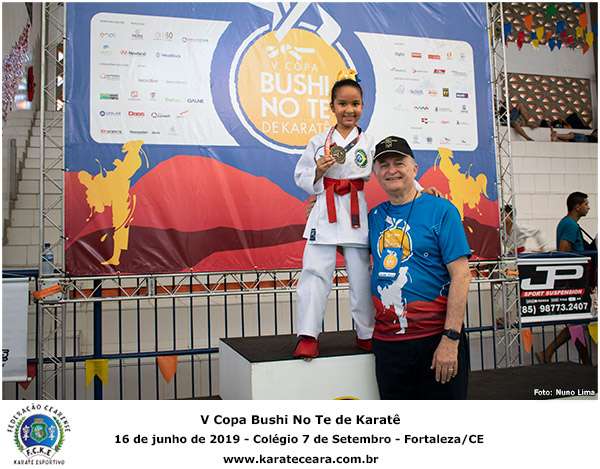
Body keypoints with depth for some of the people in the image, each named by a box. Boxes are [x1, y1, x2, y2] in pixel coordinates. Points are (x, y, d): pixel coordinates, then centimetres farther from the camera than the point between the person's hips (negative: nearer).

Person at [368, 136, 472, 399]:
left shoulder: (440, 209, -5)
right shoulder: (375, 217, 9)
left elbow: (461, 275, -11)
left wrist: (450, 338, -17)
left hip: (436, 337, -4)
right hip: (387, 341, 4)